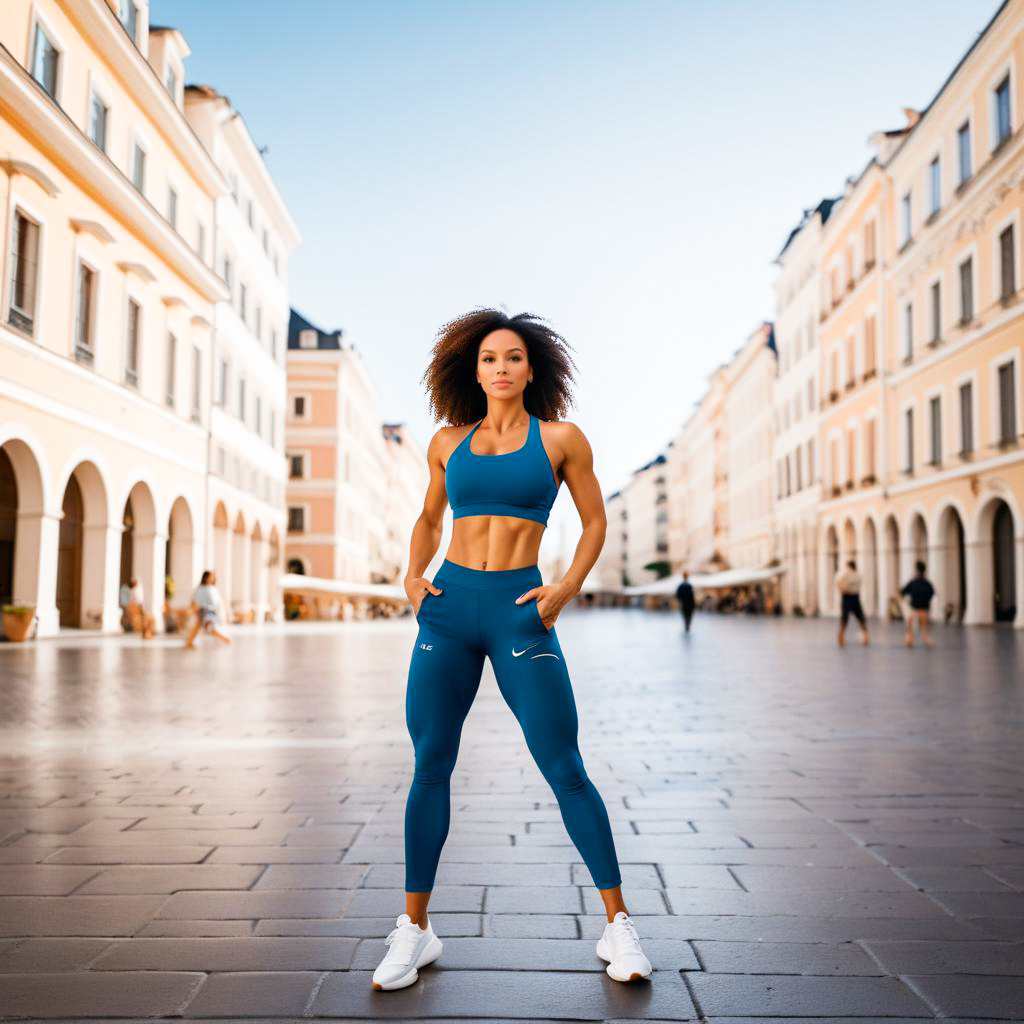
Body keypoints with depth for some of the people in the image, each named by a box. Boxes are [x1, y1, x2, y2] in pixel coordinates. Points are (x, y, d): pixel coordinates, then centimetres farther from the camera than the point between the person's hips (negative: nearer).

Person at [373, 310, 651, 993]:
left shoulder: (560, 438, 4)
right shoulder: (447, 443, 11)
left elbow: (596, 521, 9)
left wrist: (569, 587, -6)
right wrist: (413, 576, 7)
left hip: (519, 611, -3)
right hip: (449, 609, 3)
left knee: (566, 771, -2)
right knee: (431, 768, 5)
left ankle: (618, 924, 14)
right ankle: (415, 929, 20)